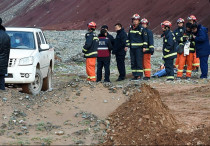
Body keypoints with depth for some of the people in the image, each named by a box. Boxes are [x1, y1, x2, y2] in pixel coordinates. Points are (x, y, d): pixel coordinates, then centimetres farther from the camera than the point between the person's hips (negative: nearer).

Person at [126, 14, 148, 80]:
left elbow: (145, 38, -3)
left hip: (139, 48, -6)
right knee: (133, 62, 7)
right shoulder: (131, 28, 12)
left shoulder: (141, 29, -4)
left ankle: (139, 76, -6)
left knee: (139, 62, -7)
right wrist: (127, 45, 14)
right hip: (132, 48, 6)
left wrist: (144, 47, -9)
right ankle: (134, 75, 13)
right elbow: (128, 37, 21)